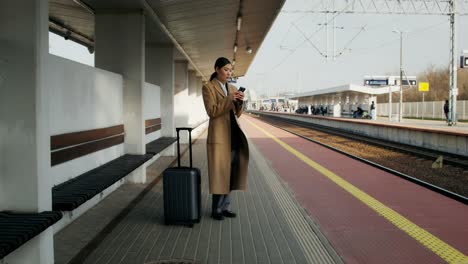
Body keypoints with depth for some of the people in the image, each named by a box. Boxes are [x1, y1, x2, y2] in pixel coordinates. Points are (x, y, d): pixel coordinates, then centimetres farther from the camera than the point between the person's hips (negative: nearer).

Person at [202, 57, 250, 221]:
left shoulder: (232, 89, 14)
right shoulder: (208, 87, -5)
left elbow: (237, 114, 12)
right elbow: (212, 111, -15)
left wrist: (240, 102, -8)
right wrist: (229, 99, -21)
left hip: (233, 134, 7)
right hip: (219, 135, -7)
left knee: (230, 172, 9)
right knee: (220, 173, -4)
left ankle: (225, 206, 19)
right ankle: (216, 210, 8)